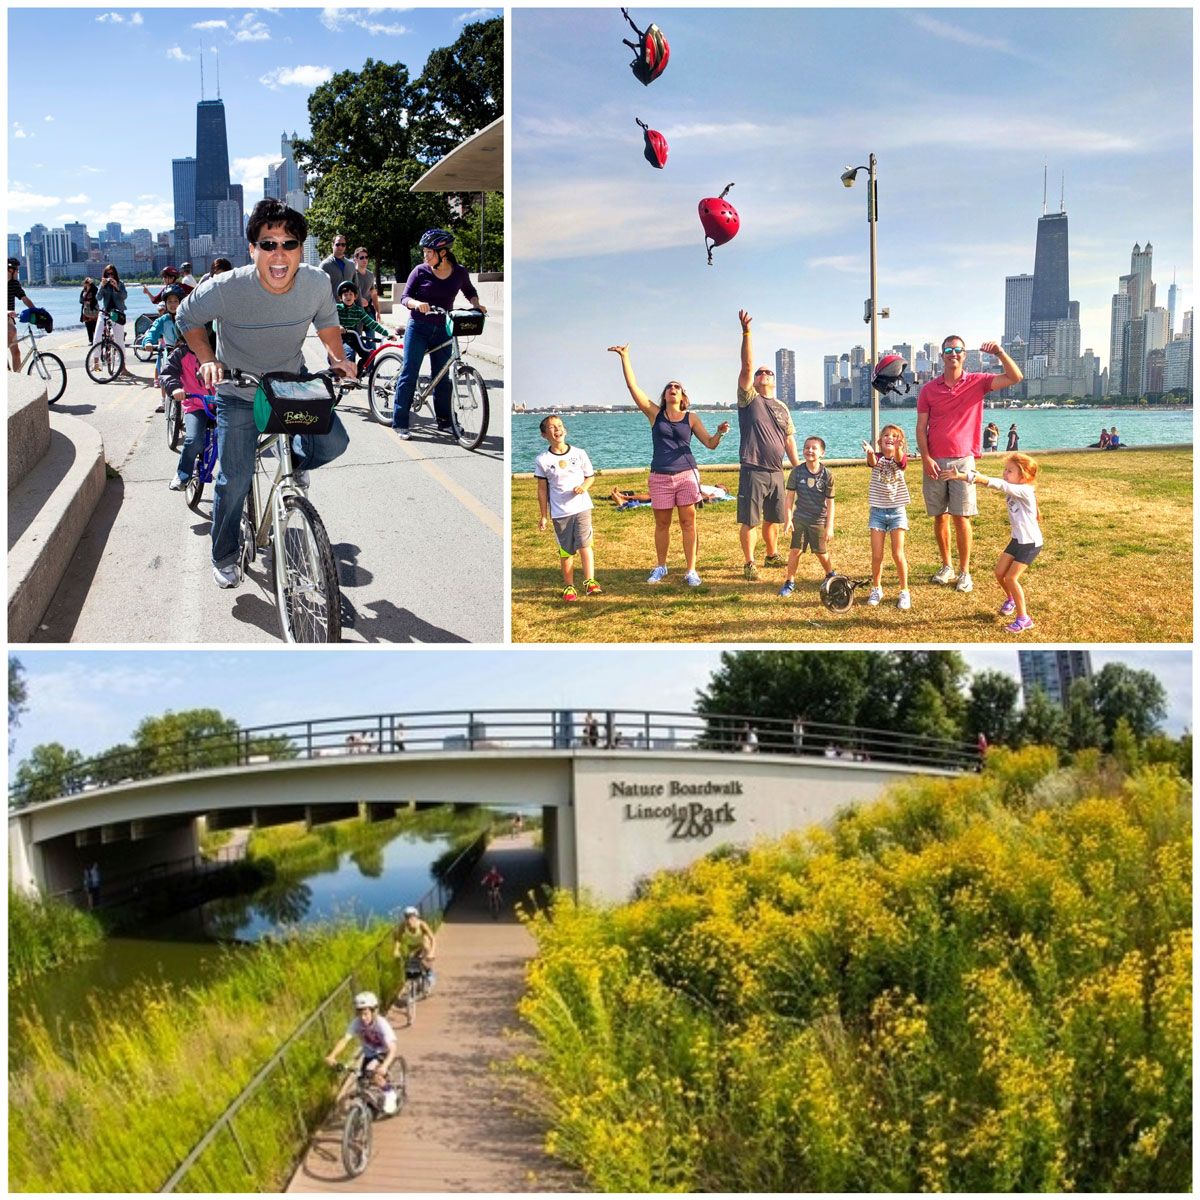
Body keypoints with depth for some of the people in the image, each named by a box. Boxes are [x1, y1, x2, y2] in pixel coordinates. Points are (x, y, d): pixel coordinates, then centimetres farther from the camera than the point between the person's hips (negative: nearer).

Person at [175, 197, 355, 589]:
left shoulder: (316, 283, -18)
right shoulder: (227, 288, -28)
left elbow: (326, 320, 6)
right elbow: (188, 317, -8)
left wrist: (337, 357, -10)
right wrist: (208, 359, -22)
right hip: (238, 392, -3)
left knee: (333, 443, -13)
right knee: (235, 479, -4)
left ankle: (295, 461, 24)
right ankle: (225, 557, 19)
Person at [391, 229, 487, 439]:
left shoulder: (459, 272, 0)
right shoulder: (420, 271, -7)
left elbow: (469, 291, 19)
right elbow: (404, 297, -8)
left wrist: (477, 303, 0)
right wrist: (416, 303, -29)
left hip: (442, 330, 2)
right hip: (418, 328, -2)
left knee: (442, 376, 8)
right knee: (409, 373, -5)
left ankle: (444, 422, 19)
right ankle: (400, 423, -3)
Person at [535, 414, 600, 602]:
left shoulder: (579, 454, -1)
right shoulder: (543, 460, -3)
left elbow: (590, 476, 10)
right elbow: (542, 489, 2)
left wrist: (584, 486, -12)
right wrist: (543, 516, 3)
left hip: (581, 507, 0)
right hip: (559, 512, 0)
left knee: (584, 544, -13)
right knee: (566, 551, 6)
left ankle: (590, 582, -12)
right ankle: (568, 586, 17)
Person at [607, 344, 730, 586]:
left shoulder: (691, 418, 5)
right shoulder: (654, 414, 5)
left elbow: (710, 444, 5)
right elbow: (633, 386, -1)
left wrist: (720, 432, -18)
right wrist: (624, 357, -6)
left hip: (687, 474, -1)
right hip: (660, 476, 1)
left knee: (688, 523, -2)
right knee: (662, 524, 9)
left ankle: (690, 570, 2)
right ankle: (661, 567, 24)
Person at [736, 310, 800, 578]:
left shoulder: (782, 408, 15)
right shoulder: (749, 398, 0)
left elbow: (789, 440, 16)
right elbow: (747, 365, -11)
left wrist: (799, 468, 9)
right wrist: (747, 333, -22)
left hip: (776, 472, 5)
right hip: (752, 471, -5)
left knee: (773, 518, 15)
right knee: (749, 520, -4)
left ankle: (772, 556, 32)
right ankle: (749, 563, 3)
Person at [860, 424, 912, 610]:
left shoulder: (901, 459, -3)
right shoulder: (877, 457, -1)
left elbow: (899, 459, -28)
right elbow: (873, 461, -26)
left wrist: (898, 448, -53)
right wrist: (870, 452, -51)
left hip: (897, 512, -1)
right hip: (877, 511, 1)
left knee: (898, 554, -2)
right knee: (877, 555, 2)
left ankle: (904, 591, 10)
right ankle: (876, 589, 20)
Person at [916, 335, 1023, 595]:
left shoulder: (977, 382, 2)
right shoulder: (929, 389, 5)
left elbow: (1015, 378, -8)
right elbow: (921, 427, 4)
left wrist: (1000, 353, -21)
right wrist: (926, 458, -8)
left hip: (963, 461, -2)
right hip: (934, 462, 2)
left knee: (961, 517, -4)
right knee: (939, 517, 8)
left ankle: (964, 572, 4)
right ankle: (946, 566, 21)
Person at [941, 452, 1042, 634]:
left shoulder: (1024, 491, -25)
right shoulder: (1011, 488, 1)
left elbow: (997, 484, -35)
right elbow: (990, 481, -7)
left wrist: (967, 476, -42)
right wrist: (966, 474, -24)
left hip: (1030, 543, -8)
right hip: (1017, 539, 8)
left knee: (1011, 577, -10)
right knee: (999, 573, 10)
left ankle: (1023, 618, 1)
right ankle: (1011, 599, 40)